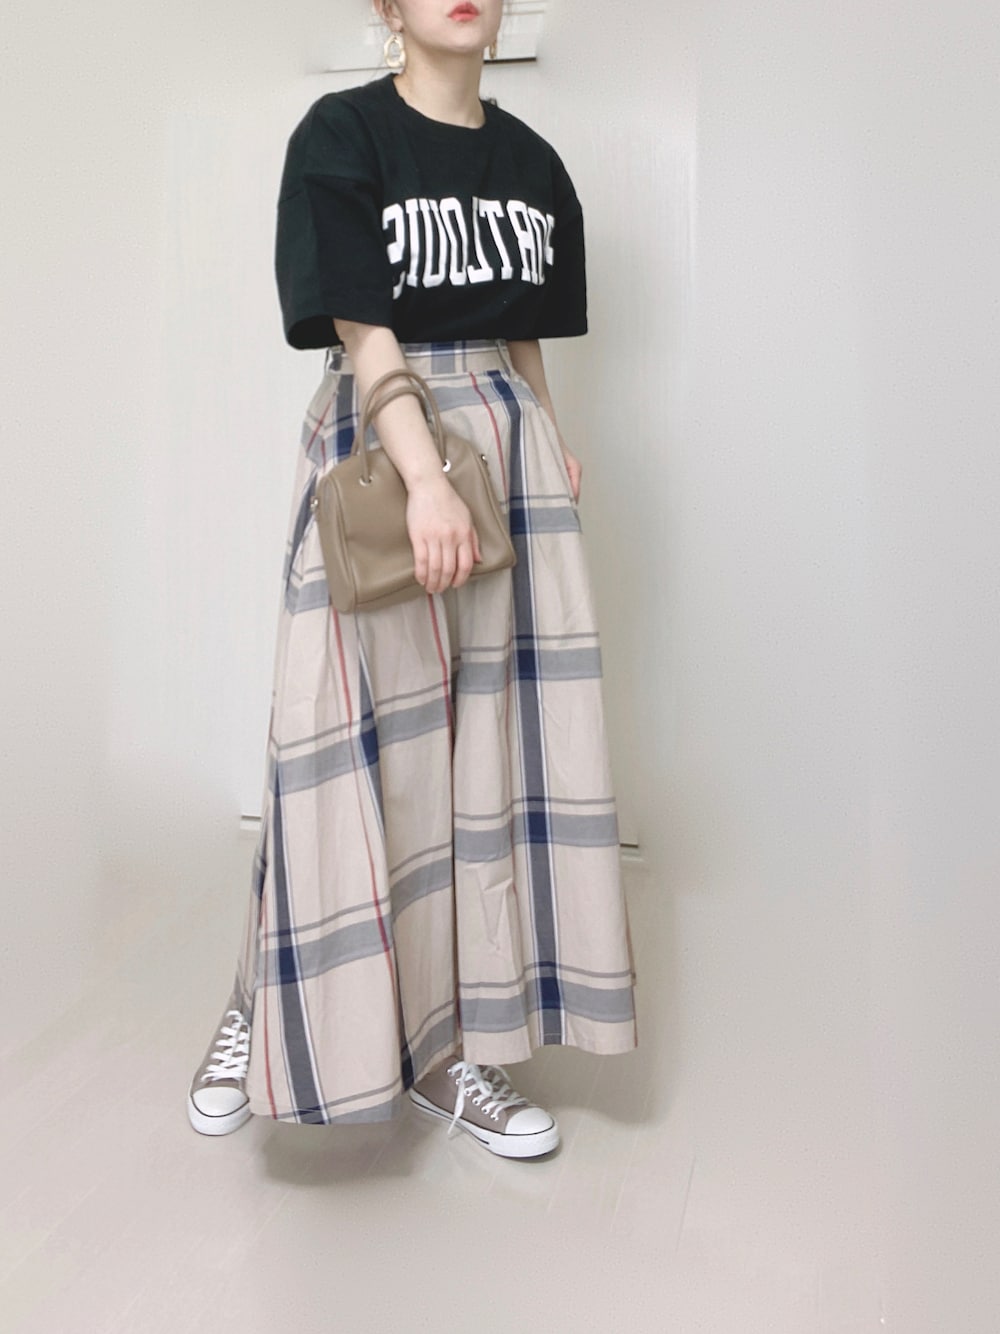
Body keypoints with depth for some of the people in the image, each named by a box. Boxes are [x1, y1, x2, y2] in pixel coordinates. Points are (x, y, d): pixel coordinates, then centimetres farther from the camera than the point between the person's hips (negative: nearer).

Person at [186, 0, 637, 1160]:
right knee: (361, 737, -4)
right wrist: (425, 477, -23)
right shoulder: (342, 135, -2)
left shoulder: (529, 160, 15)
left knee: (494, 727, 1)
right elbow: (360, 326, -12)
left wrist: (545, 443, 2)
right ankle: (268, 1010, 19)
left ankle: (451, 1044, 13)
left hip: (509, 446, 5)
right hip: (378, 445, -5)